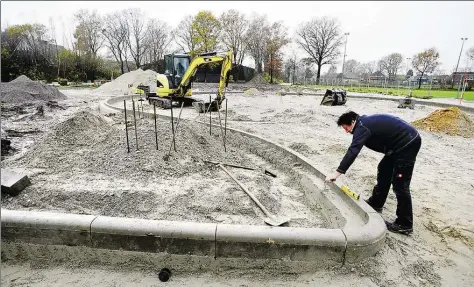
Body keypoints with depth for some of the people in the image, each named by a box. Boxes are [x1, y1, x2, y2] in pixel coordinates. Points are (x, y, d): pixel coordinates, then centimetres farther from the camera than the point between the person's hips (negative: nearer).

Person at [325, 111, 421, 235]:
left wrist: (337, 173, -30)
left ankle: (404, 225, 5)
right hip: (402, 143, 10)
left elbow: (352, 151, -28)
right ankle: (376, 203, 33)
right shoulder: (366, 122, 11)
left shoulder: (362, 127, -19)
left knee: (400, 184, -6)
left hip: (408, 143, -10)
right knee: (384, 170, 19)